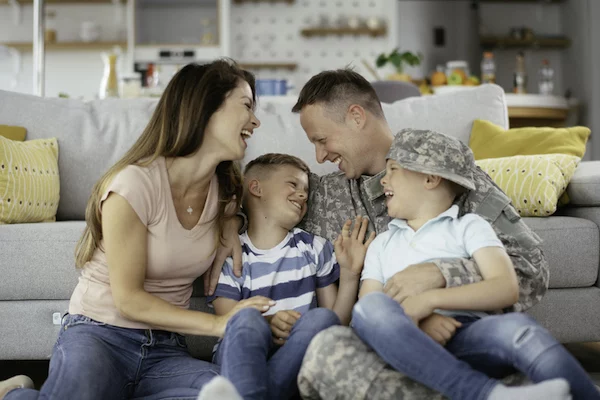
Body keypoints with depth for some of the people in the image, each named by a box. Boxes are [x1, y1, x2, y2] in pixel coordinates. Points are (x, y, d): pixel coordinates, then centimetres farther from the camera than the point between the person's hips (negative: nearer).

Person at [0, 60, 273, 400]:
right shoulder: (135, 184, -16)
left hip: (165, 347, 6)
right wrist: (219, 324, -19)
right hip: (100, 334, -5)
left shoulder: (226, 192, 2)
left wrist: (229, 234, 3)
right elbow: (128, 300, -14)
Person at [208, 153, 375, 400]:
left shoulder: (315, 248, 15)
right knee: (247, 317, -34)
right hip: (242, 358, -2)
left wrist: (349, 274, -4)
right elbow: (228, 323, -4)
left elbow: (337, 323, 12)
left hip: (297, 359, 3)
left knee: (322, 319, -30)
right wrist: (266, 324, -25)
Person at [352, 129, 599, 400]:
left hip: (467, 338, -1)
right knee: (370, 306, -32)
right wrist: (416, 323, -12)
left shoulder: (468, 227, 17)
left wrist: (430, 300, -13)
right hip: (410, 347, 2)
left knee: (517, 327, -35)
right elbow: (367, 313, 10)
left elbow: (507, 289, -2)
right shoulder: (382, 244, 27)